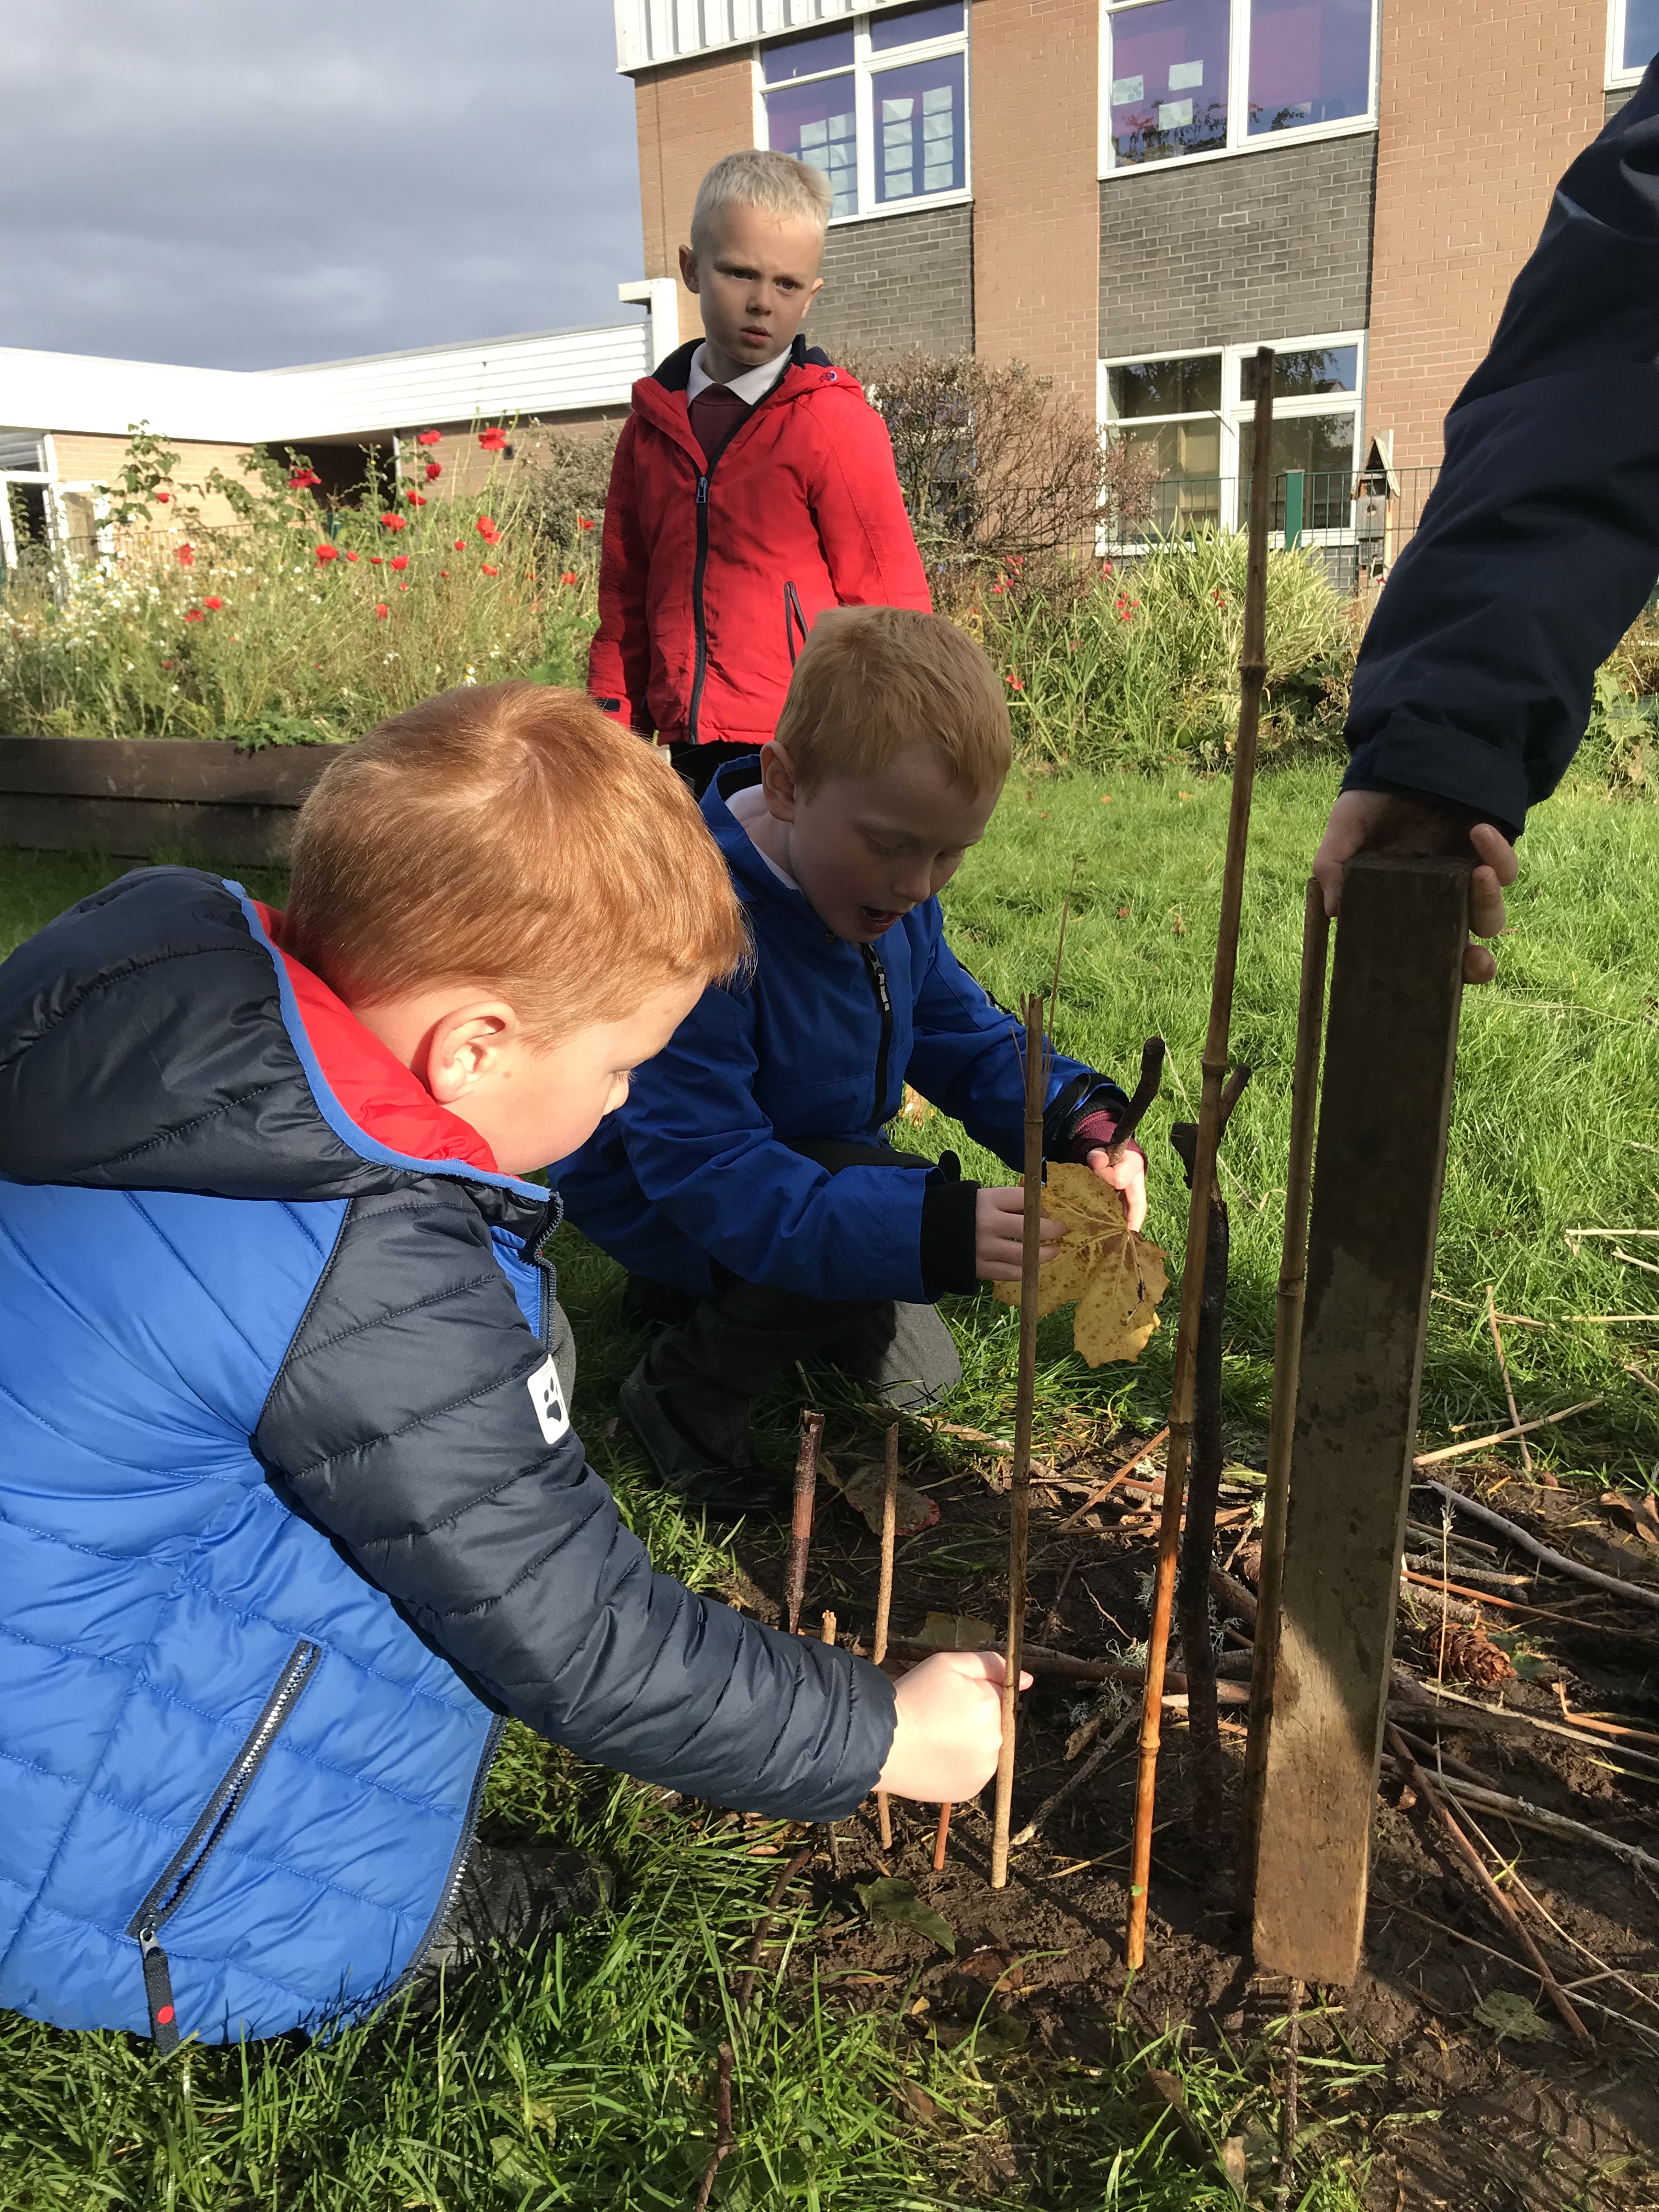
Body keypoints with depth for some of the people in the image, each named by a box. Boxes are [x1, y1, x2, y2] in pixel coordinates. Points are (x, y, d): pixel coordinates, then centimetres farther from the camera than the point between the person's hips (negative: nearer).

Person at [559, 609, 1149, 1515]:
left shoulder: (891, 896, -8)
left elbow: (966, 1036, 0)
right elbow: (709, 1173, -39)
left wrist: (1078, 1125, -21)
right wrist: (929, 1230, -50)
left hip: (812, 1161, 9)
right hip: (655, 1197, -8)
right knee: (909, 1226, -29)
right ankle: (686, 1390, -5)